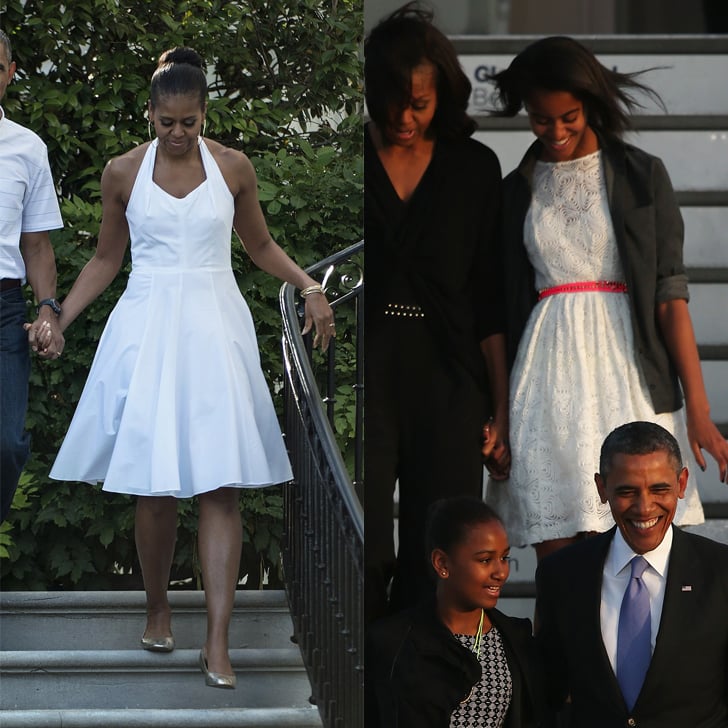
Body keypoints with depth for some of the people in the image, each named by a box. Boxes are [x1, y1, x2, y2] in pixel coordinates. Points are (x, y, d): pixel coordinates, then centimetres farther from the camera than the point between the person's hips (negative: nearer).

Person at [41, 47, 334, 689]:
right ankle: (158, 609, 21)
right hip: (147, 331, 0)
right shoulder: (124, 173, 4)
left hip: (214, 329, 0)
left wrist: (309, 287, 4)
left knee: (221, 486, -9)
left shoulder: (232, 168, 4)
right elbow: (106, 259, 13)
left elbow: (261, 245, 17)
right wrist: (58, 319, 6)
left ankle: (218, 644, -11)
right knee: (155, 487, -3)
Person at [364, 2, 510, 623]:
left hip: (446, 385, 2)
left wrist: (502, 408, 5)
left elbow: (489, 299, 10)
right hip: (364, 379, -2)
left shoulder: (473, 168, 8)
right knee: (363, 561, -8)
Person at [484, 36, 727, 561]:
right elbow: (502, 309, 14)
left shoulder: (642, 176, 4)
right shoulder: (516, 192, 13)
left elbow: (670, 296, -1)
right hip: (549, 376, 2)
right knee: (557, 555, -5)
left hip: (627, 376, -2)